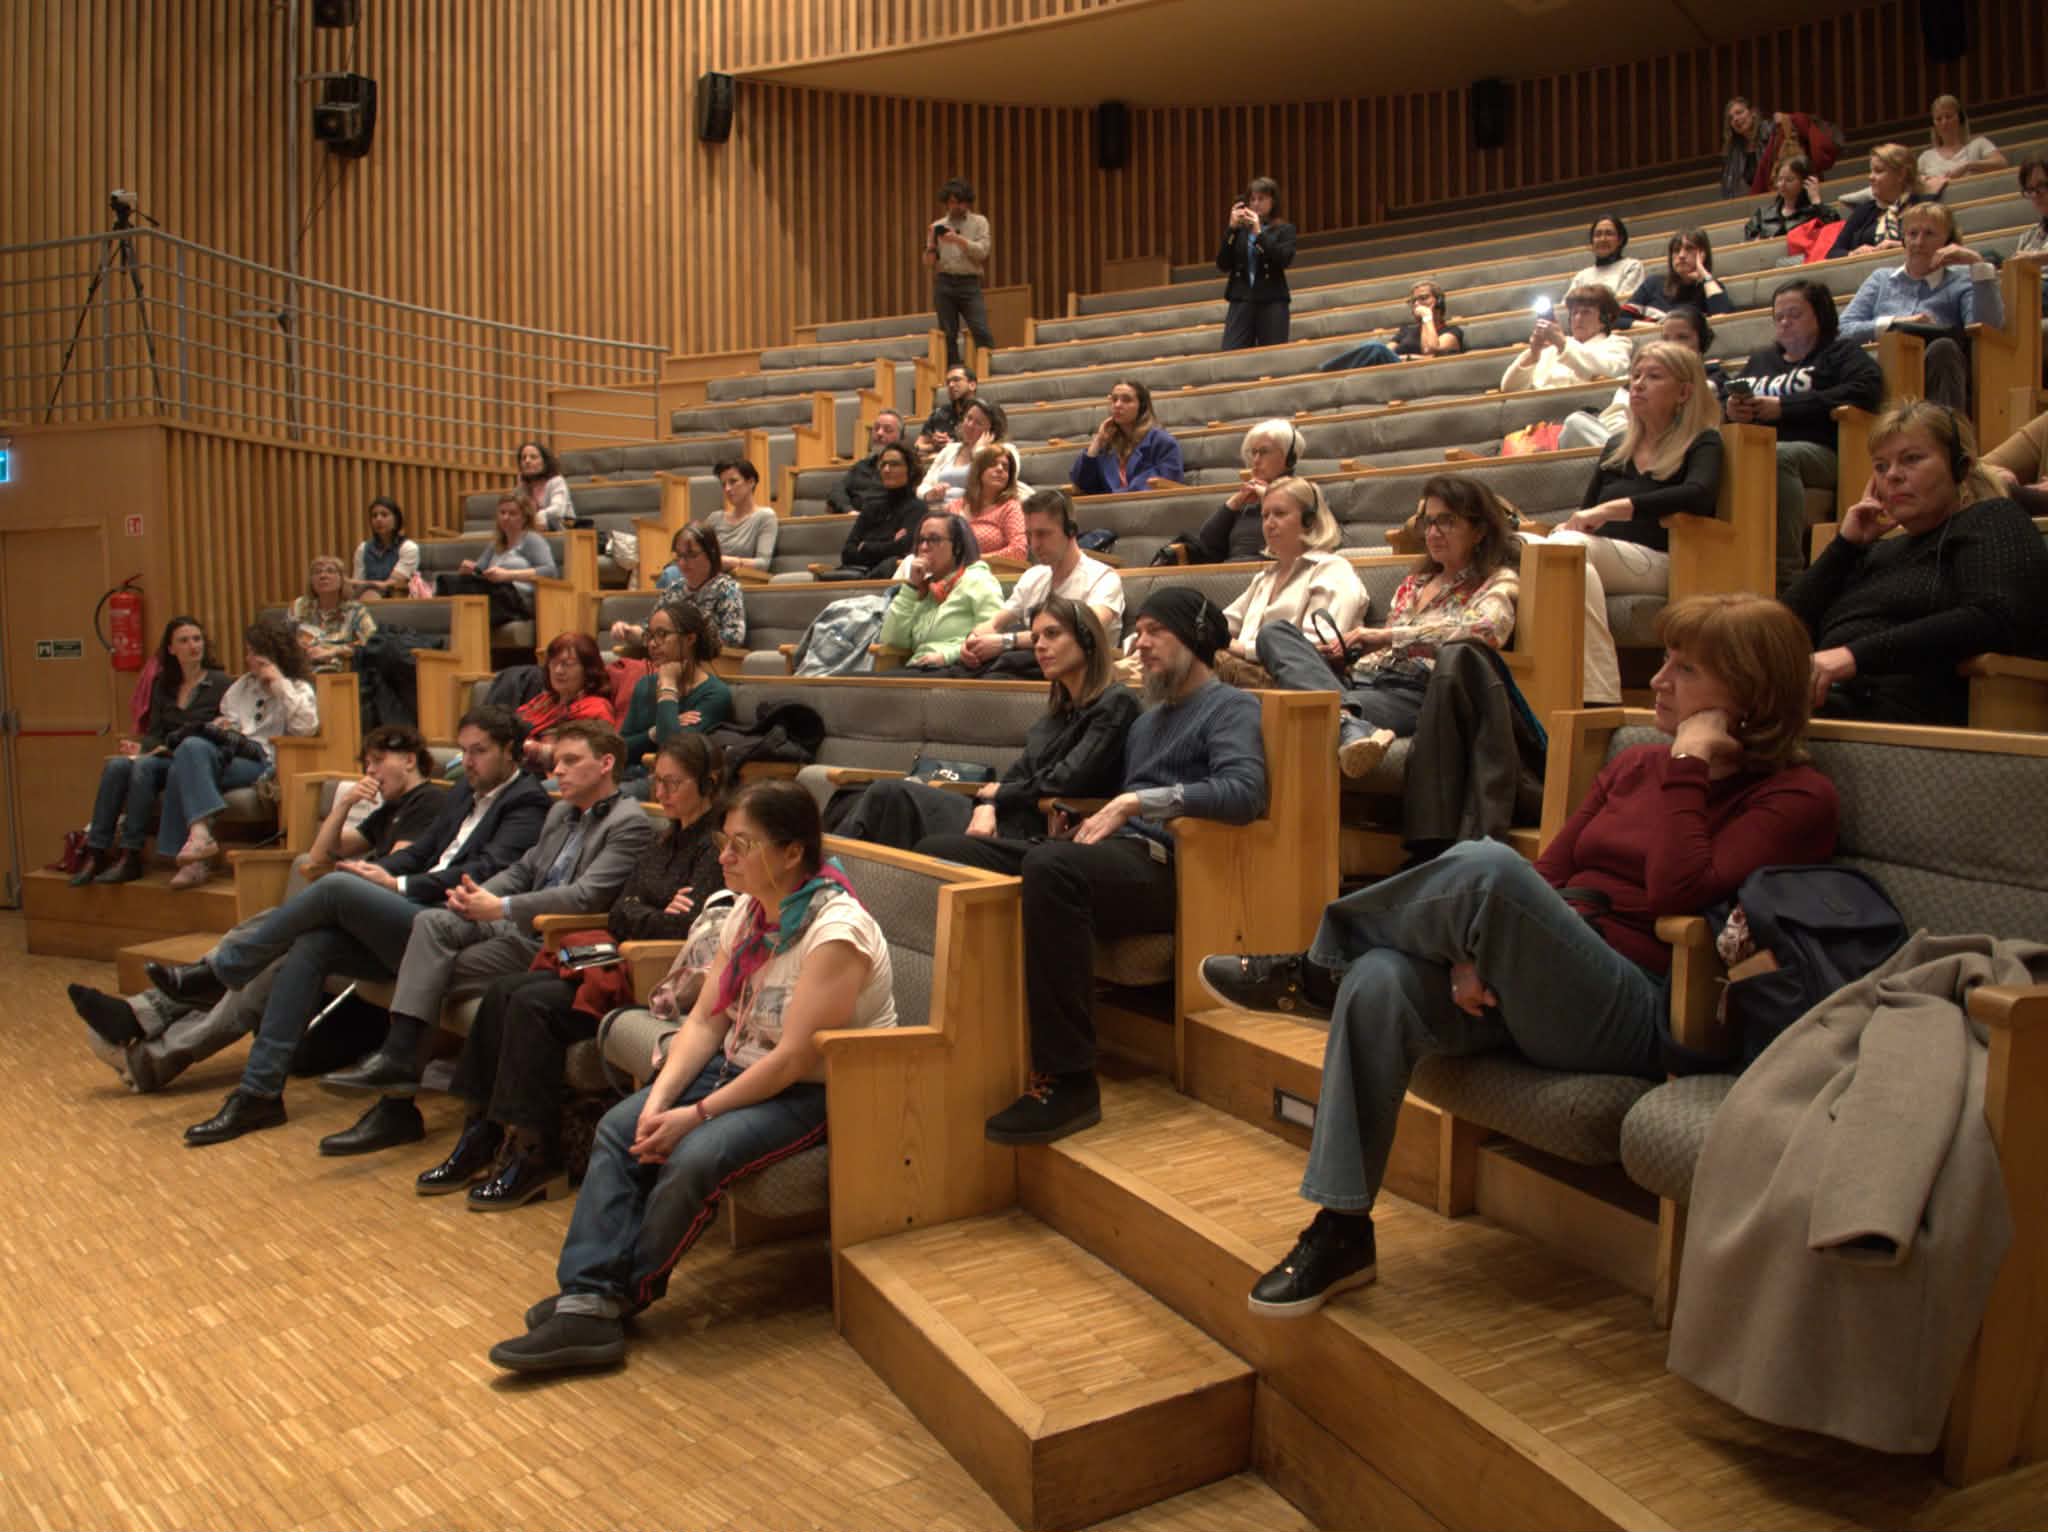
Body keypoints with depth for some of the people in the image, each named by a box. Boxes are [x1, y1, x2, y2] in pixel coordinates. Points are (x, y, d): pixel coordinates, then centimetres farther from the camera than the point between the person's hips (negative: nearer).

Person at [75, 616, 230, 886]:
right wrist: (140, 746, -6)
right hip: (164, 758, 5)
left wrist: (172, 748, -13)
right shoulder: (163, 685, 21)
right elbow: (155, 733, 18)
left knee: (145, 766, -32)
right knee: (115, 765, -24)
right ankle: (95, 854, -27)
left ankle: (130, 858, -32)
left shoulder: (219, 682, 3)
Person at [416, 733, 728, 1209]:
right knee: (504, 990, -5)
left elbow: (689, 926, -22)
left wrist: (639, 917, -4)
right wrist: (658, 915, -9)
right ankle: (481, 1136, -2)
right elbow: (620, 910, 13)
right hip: (624, 959, 10)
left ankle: (535, 1154, -11)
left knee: (534, 1004, -21)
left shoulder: (718, 846, -12)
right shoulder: (670, 840, 18)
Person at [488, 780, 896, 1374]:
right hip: (740, 1067, 9)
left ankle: (625, 1291, -2)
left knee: (692, 1157, -27)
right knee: (620, 1126, -8)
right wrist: (661, 1098, -14)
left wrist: (696, 1114, -23)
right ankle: (589, 1301, -12)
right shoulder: (747, 913, 3)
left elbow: (795, 1058, -25)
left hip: (817, 1093, -9)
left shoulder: (836, 931, -23)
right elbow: (705, 1020, 2)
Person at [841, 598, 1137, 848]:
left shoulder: (1115, 704, -5)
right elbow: (1019, 771, 12)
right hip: (1009, 820, 8)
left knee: (891, 795, -17)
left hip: (1036, 833, -8)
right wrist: (986, 805, -9)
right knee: (888, 793, -10)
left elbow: (1065, 782, -14)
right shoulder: (1061, 708, 21)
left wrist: (996, 792, -1)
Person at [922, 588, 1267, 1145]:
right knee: (938, 853, -9)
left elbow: (1244, 791, -14)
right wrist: (1092, 820, 5)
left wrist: (1138, 801, -15)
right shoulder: (1148, 718, 31)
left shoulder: (1231, 707, 6)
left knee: (1051, 865, -41)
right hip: (1113, 851, 8)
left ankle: (1070, 1081, -34)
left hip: (1161, 867, -8)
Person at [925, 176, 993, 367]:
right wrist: (931, 244, -11)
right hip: (944, 284, 2)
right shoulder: (938, 226, 12)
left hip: (969, 284, -2)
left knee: (981, 331, -12)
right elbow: (929, 262, 9)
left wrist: (959, 240, -15)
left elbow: (982, 252, -4)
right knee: (948, 335, 2)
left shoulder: (979, 222, 9)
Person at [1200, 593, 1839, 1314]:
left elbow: (1679, 893, -16)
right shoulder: (1634, 765, 20)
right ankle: (1341, 1231, -17)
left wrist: (1689, 765, -9)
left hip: (1638, 1018, -6)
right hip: (1531, 993, 6)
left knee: (1485, 865, -32)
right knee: (1380, 984, -25)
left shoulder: (1795, 798, 1)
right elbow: (1546, 874, 12)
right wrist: (1477, 944, -6)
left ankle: (1319, 967, -8)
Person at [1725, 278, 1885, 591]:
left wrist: (1784, 408, -6)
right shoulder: (1760, 358, 35)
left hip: (1819, 451, -3)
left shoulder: (1839, 352, 18)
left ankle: (1788, 576, -39)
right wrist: (1731, 410, 1)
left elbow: (1867, 389, -2)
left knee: (1778, 457, -40)